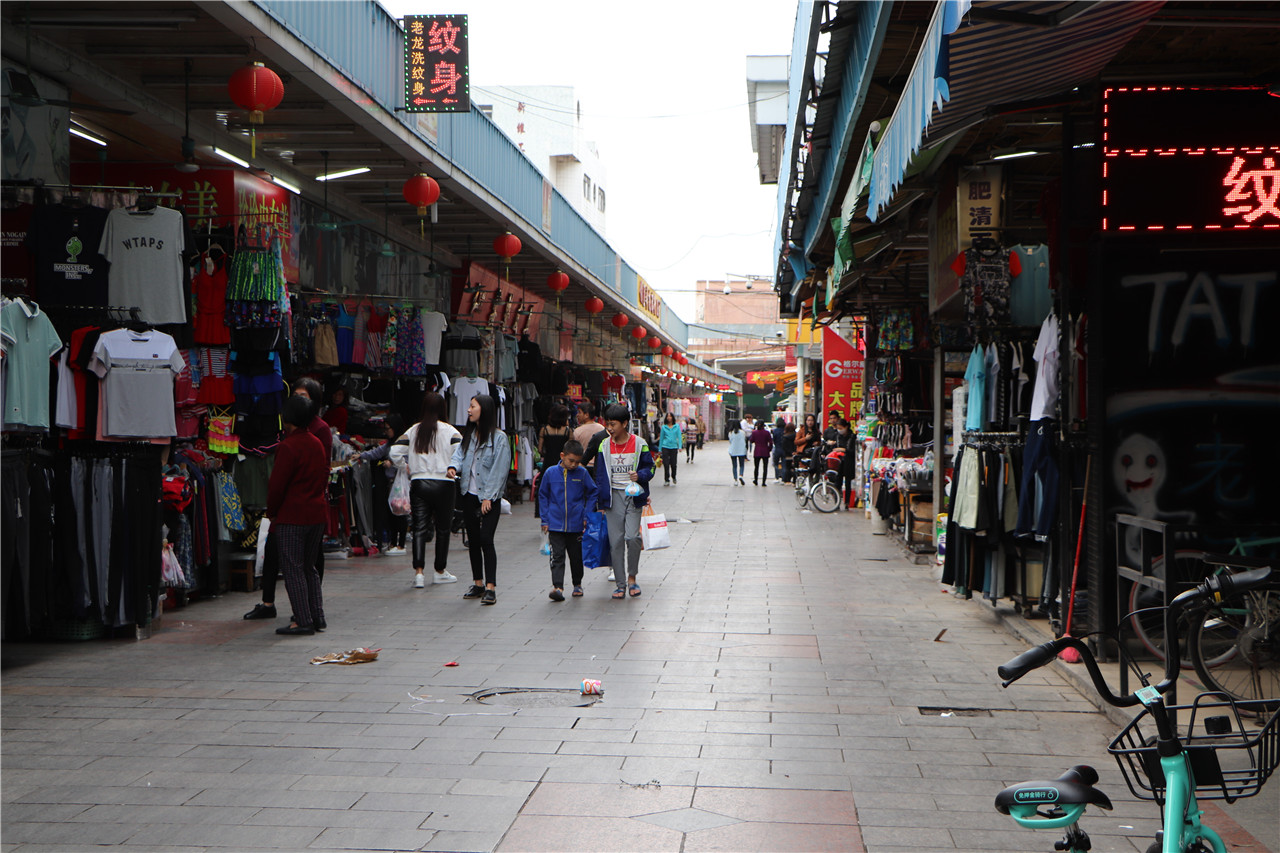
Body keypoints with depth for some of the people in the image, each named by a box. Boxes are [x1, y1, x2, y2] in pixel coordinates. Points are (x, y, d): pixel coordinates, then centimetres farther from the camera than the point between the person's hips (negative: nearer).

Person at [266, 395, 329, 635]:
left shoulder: (288, 447, -14)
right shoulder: (317, 444, 10)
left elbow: (276, 485, -14)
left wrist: (272, 513, -1)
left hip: (292, 516, -8)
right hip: (317, 513, 8)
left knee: (292, 569, -3)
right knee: (309, 567, 16)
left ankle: (303, 621, -6)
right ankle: (317, 617, 15)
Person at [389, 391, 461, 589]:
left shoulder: (413, 431, 5)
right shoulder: (449, 431, -3)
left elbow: (394, 452, 0)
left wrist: (407, 468, 13)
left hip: (418, 484, 2)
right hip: (443, 484, -2)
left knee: (419, 528, 2)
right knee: (442, 528, 10)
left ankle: (418, 571, -12)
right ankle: (440, 571, 20)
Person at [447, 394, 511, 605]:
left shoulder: (498, 437, -8)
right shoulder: (469, 436, 13)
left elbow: (499, 469, -10)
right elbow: (460, 454, 8)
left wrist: (488, 497, -14)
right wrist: (454, 467, -16)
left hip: (489, 497, -7)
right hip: (469, 495, 7)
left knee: (486, 539, -14)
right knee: (473, 540, 11)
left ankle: (490, 588, -14)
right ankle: (478, 584, 21)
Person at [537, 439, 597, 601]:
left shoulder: (582, 473, -3)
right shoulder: (550, 473, -2)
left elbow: (592, 493, 8)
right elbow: (543, 496, 7)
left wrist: (587, 516, 1)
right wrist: (545, 520, 3)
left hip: (576, 525, 1)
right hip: (555, 525, -1)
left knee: (576, 556, 13)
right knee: (557, 556, -8)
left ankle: (577, 584, 29)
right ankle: (557, 586, -14)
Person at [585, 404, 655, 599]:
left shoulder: (639, 444, -2)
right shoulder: (604, 445, 4)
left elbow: (649, 467, 5)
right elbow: (600, 474, 8)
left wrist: (640, 475, -17)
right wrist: (600, 501, 5)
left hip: (634, 495, -2)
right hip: (613, 496, 2)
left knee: (632, 537, -14)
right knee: (615, 541, -1)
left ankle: (632, 577, 8)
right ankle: (620, 584, 7)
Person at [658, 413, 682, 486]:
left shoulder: (677, 426, 6)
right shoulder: (664, 427, 7)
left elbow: (679, 436, 3)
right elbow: (661, 438, 12)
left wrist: (680, 446, -8)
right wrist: (659, 449, 11)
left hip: (674, 447, 0)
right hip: (665, 447, 0)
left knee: (673, 464, 2)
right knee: (666, 464, -6)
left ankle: (673, 477, 29)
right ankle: (667, 480, 2)